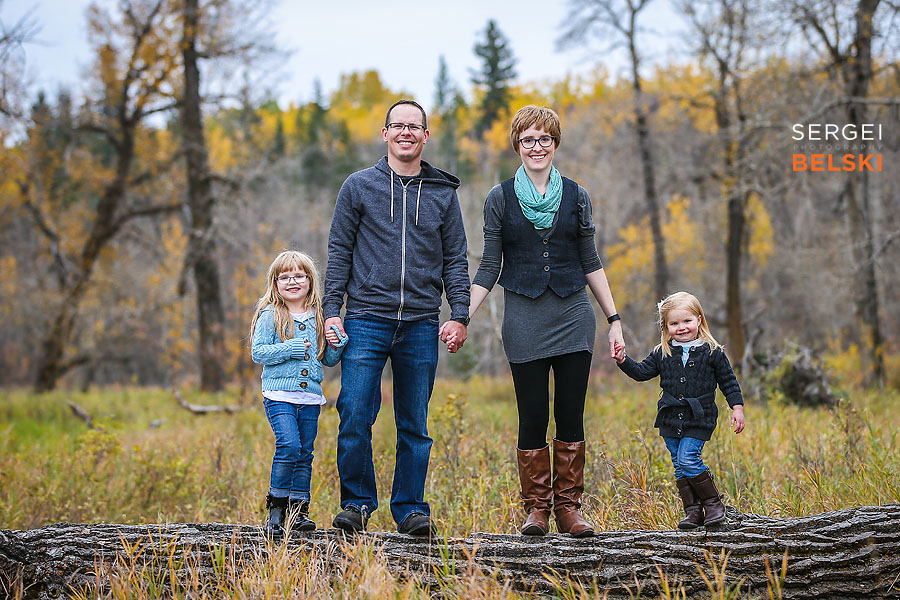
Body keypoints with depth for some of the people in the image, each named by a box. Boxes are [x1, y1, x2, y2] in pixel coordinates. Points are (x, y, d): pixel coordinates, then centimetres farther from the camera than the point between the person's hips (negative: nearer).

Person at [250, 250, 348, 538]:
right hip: (279, 395, -4)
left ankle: (298, 509, 13)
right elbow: (257, 353, -6)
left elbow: (328, 360, 18)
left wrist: (338, 345, -3)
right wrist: (290, 349, -15)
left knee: (305, 453, 5)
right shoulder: (270, 316, 0)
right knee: (289, 445, -18)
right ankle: (276, 507, -6)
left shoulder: (318, 318, 12)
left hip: (310, 398, 4)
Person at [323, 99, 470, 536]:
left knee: (415, 425, 5)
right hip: (366, 321, -1)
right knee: (355, 417, -8)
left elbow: (455, 260, 11)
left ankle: (410, 508, 13)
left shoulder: (443, 194, 11)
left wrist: (460, 315, 0)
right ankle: (357, 503, 7)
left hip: (421, 326, 1)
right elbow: (340, 251, 6)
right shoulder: (359, 187, 7)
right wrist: (332, 310, -2)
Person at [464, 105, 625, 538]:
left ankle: (569, 506, 11)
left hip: (573, 316, 1)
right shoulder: (500, 199, 4)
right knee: (533, 417, 0)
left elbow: (591, 263, 12)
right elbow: (489, 267, 5)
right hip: (524, 320, -1)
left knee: (571, 415, 1)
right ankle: (536, 507, 12)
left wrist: (614, 319, 9)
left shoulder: (576, 197, 8)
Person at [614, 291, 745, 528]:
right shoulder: (662, 353, 6)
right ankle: (693, 510, 12)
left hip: (699, 420, -4)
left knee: (688, 459, -16)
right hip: (671, 419, 4)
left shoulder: (713, 352, -2)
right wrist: (624, 361, -5)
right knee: (679, 466, 5)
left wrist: (737, 407, -1)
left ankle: (712, 502, -1)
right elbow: (642, 372, 11)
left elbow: (728, 381, 4)